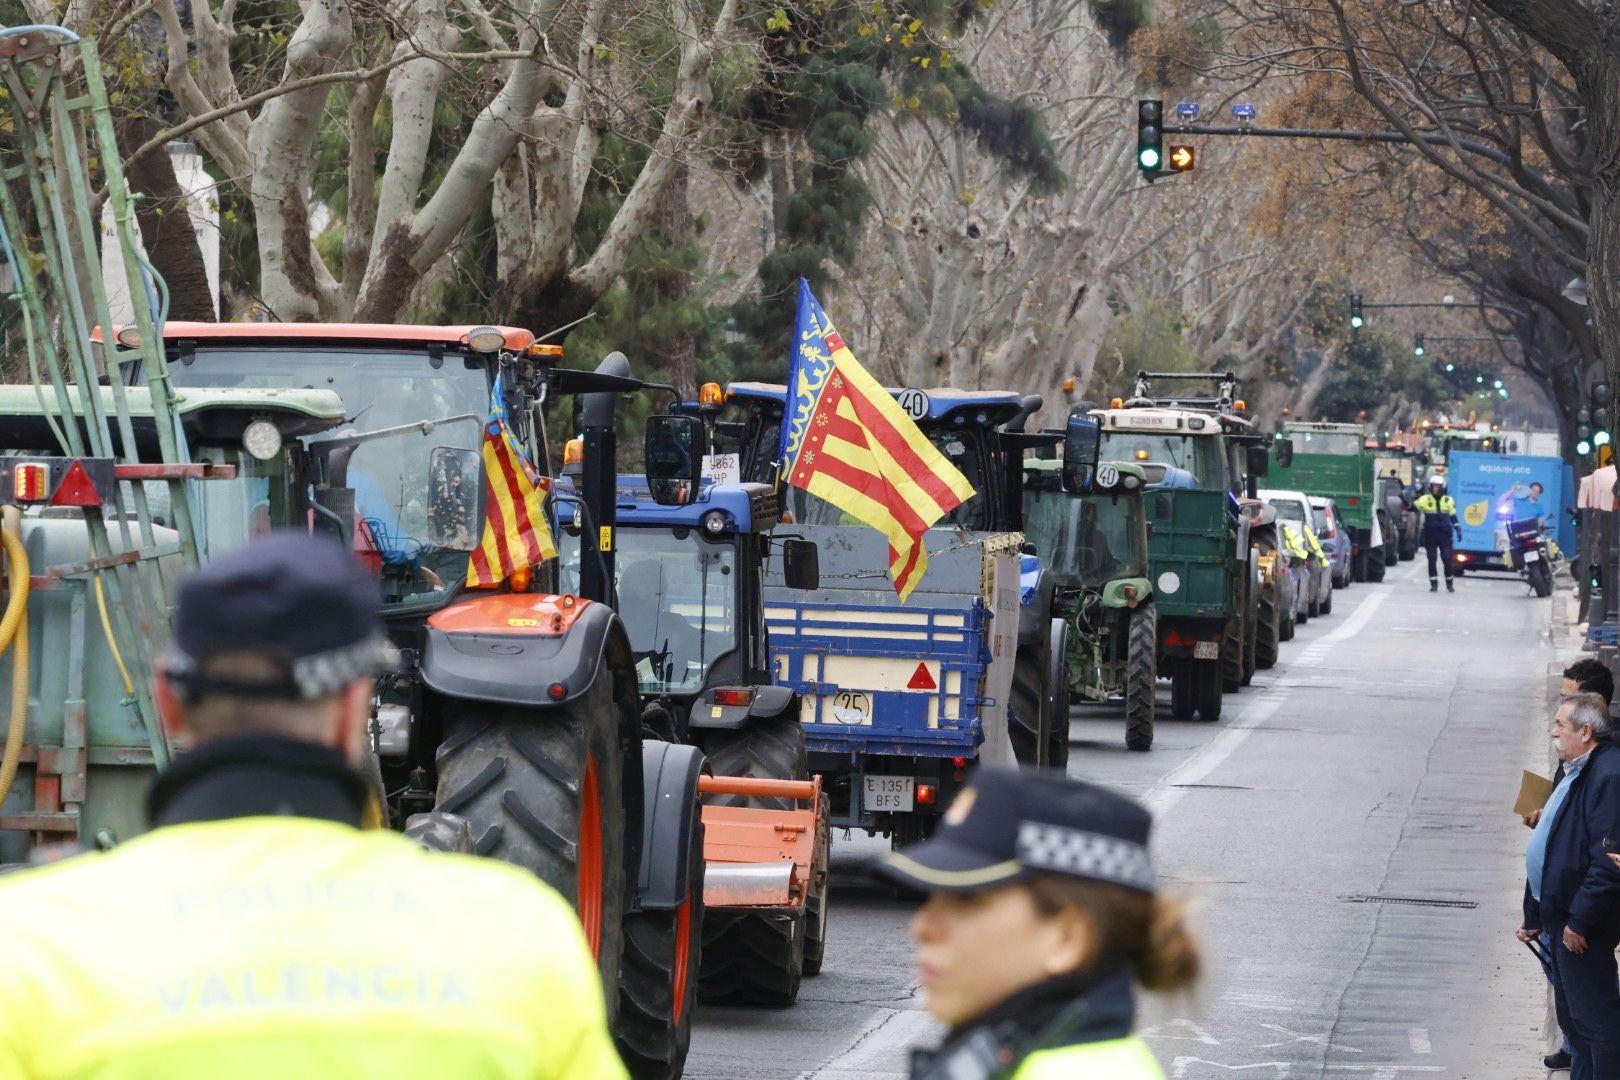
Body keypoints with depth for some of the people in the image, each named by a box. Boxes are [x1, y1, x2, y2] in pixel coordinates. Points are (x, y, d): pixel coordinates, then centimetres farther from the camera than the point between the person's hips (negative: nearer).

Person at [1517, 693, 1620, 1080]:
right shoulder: (1575, 773, 13)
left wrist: (1580, 920, -23)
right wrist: (1534, 915, 21)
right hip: (1559, 916, 11)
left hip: (1582, 924, -11)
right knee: (1573, 1019, 18)